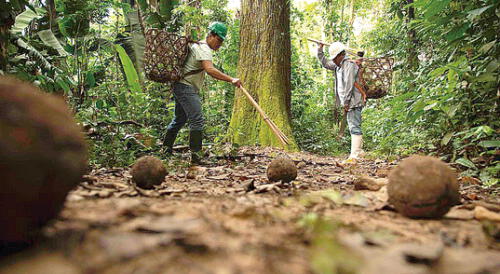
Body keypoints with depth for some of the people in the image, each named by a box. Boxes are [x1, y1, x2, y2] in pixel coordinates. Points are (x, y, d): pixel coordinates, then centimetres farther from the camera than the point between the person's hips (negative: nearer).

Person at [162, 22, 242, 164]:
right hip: (186, 87, -11)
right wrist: (231, 79, -36)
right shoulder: (204, 48, -15)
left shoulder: (198, 45, 18)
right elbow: (210, 69, -32)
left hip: (181, 87, 11)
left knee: (179, 119, 18)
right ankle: (196, 155, -14)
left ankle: (166, 148, 29)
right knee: (197, 120, -15)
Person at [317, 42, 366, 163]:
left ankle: (354, 156, -15)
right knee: (354, 127, 15)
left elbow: (349, 85, -19)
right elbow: (325, 63, 32)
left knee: (354, 127, -12)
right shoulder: (338, 66, 18)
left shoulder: (349, 65, -11)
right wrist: (319, 49, 25)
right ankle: (359, 151, 24)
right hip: (349, 103, 10)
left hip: (353, 102, -10)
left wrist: (346, 103, -20)